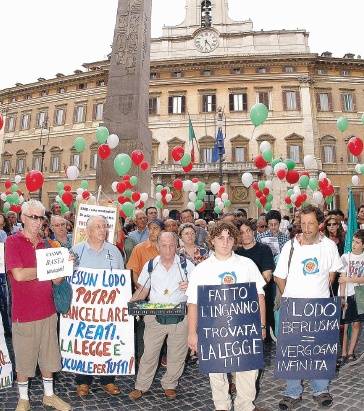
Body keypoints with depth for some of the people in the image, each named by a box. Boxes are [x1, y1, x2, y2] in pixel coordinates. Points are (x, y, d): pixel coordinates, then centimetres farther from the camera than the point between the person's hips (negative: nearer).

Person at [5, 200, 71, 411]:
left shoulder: (45, 245, 7)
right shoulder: (13, 242, -9)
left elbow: (57, 280, 7)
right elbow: (19, 274, -21)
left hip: (48, 311, 5)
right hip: (24, 313, -5)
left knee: (48, 356, 17)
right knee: (24, 359, 12)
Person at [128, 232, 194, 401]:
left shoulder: (187, 265, -2)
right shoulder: (150, 265, 3)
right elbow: (142, 290, 8)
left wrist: (189, 286, -19)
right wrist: (130, 303, -8)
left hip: (180, 318, 0)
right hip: (155, 317, 1)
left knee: (177, 355, 12)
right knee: (149, 353, 9)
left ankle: (169, 385, 35)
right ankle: (141, 386, 30)